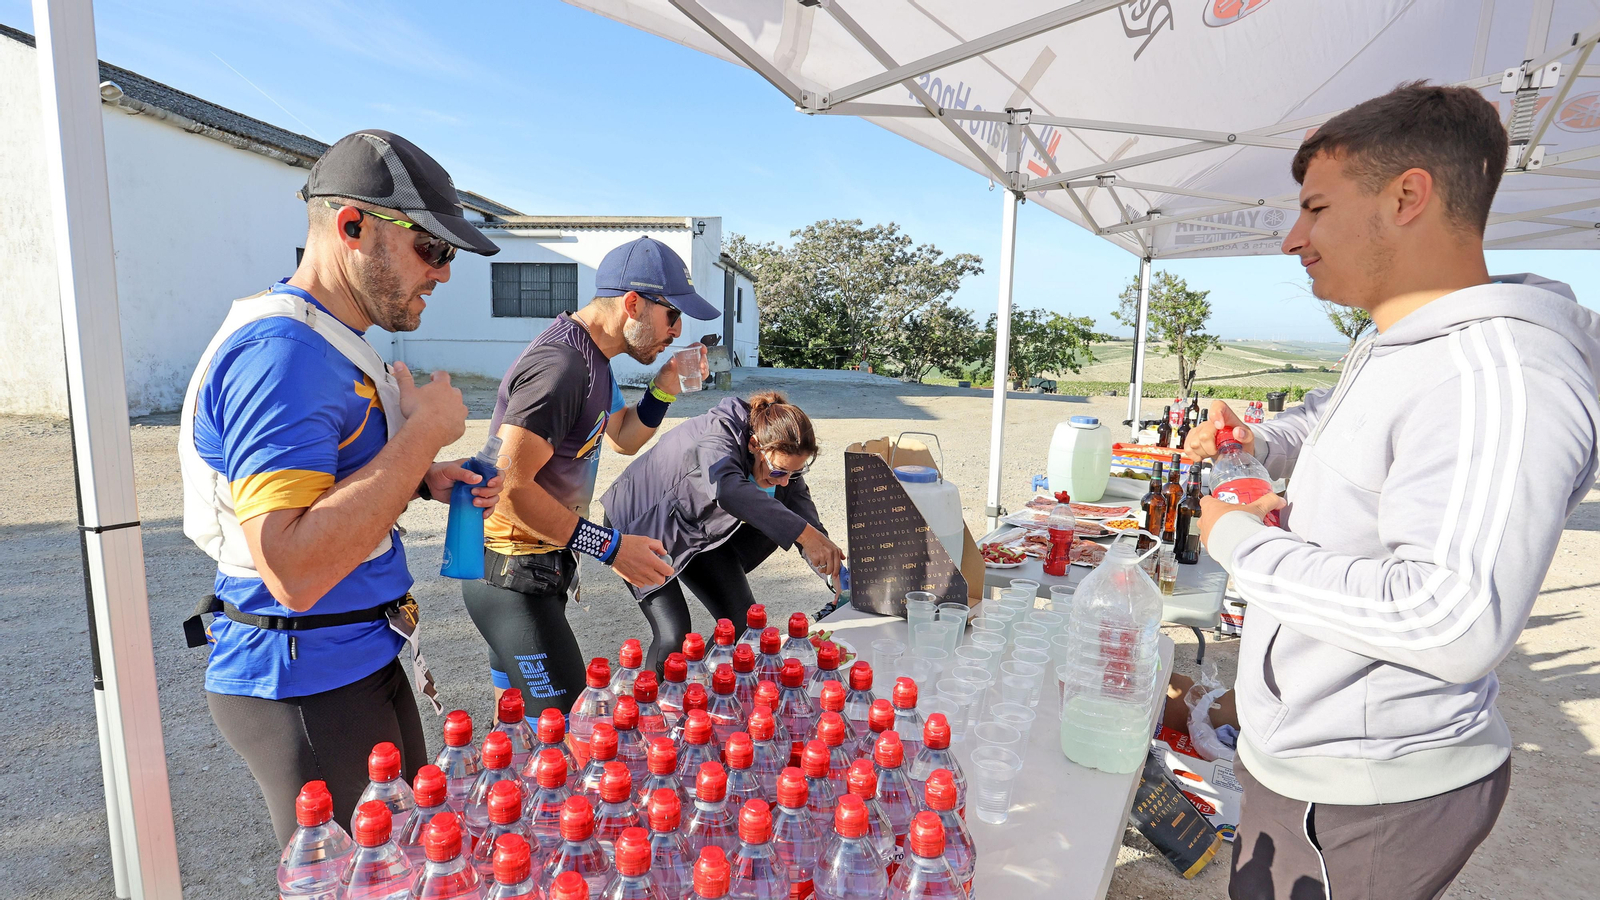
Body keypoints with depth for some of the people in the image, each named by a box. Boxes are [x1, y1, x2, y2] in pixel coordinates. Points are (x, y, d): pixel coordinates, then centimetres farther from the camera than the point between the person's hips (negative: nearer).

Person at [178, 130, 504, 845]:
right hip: (306, 686, -10)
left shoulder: (330, 345, 9)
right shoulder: (283, 353, -24)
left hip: (363, 665, 10)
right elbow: (294, 571, -34)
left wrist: (425, 481, 1)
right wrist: (424, 432, -26)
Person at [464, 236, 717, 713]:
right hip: (511, 572, -10)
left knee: (516, 706, 22)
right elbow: (509, 487, -28)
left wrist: (666, 387, 2)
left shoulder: (593, 359, 9)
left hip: (541, 562, 10)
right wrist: (611, 547, -24)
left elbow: (624, 438, 19)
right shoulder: (559, 365, -25)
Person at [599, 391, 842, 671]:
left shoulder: (781, 455, -13)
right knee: (673, 635, -18)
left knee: (743, 621, -2)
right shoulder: (717, 437, -35)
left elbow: (803, 512, -8)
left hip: (699, 531, 7)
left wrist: (837, 575, -20)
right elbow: (728, 490, -56)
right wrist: (805, 533, -60)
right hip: (639, 525, -7)